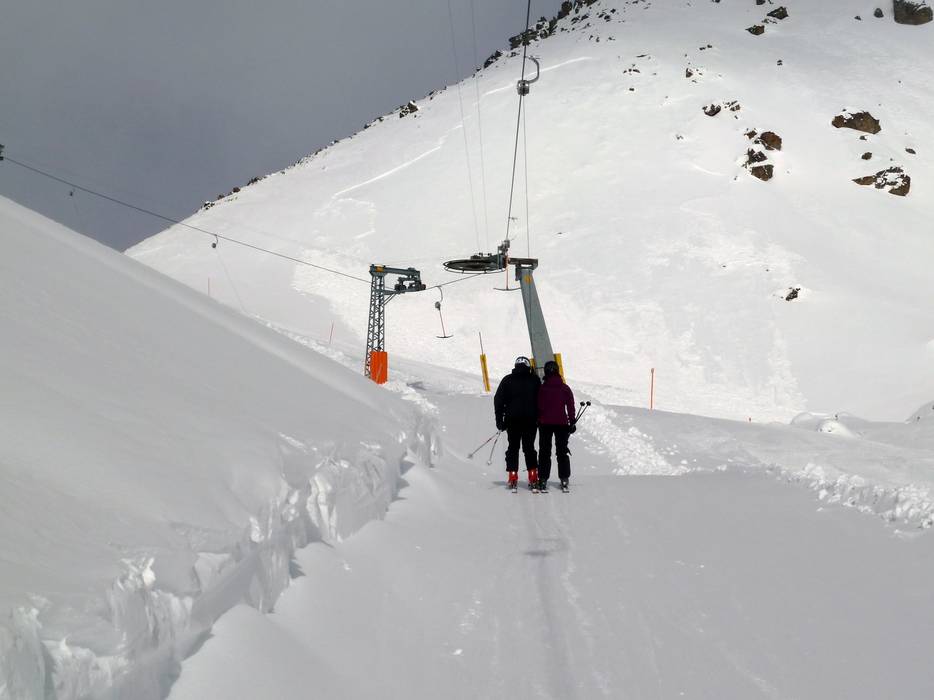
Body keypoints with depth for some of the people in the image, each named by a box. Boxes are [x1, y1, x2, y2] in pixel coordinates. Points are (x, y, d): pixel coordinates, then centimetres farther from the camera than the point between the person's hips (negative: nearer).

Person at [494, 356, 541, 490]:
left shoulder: (507, 380, 3)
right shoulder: (535, 379, 3)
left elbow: (498, 400, 0)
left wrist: (499, 421, 4)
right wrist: (539, 419, 12)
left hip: (513, 420, 0)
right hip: (531, 420, 0)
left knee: (513, 448, 7)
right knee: (529, 448, 8)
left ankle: (513, 477, -1)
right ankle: (533, 477, 2)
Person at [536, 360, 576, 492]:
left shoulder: (542, 388, -7)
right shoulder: (565, 388, -3)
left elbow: (538, 406, -3)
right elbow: (570, 406, 1)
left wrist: (538, 421, 9)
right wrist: (572, 422, 10)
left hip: (545, 423, -1)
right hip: (562, 423, 1)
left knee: (544, 451, 5)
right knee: (562, 451, 10)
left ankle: (543, 480, -1)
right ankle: (564, 479, 6)